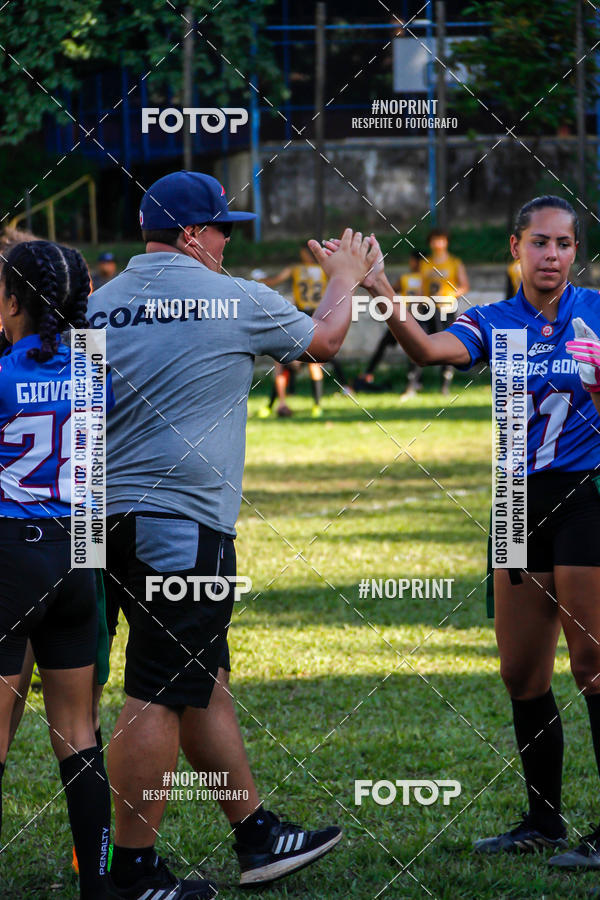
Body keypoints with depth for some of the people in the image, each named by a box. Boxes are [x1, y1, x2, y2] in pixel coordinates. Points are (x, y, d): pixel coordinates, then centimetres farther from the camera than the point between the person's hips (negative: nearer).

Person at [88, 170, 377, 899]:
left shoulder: (99, 305, 9)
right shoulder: (235, 302, -6)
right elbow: (321, 340, 12)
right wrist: (344, 278, 30)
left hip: (111, 518, 8)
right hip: (183, 518, -8)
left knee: (202, 684, 16)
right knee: (159, 695, -5)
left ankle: (257, 836, 25)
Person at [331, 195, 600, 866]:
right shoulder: (494, 323, 3)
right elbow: (429, 350, -16)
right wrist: (386, 301, -33)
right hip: (519, 502, 4)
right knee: (520, 672, 7)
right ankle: (543, 819, 19)